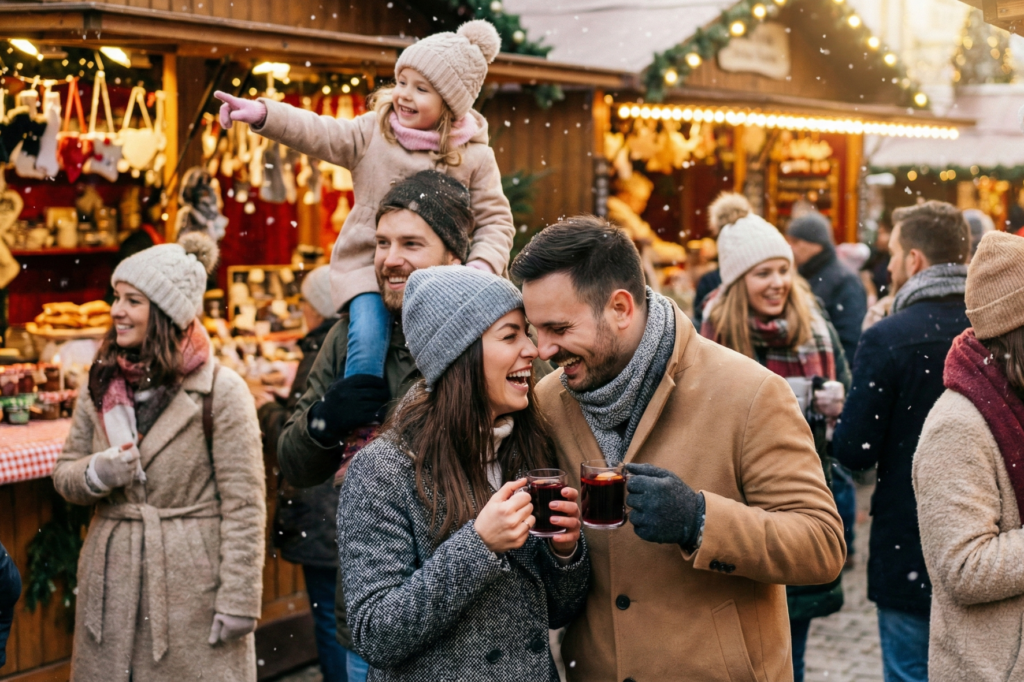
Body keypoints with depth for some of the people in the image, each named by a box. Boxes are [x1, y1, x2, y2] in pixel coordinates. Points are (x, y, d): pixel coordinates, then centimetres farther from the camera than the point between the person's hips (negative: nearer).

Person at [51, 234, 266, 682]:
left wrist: (238, 600, -14)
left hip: (192, 583, -5)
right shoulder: (102, 385, 8)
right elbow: (64, 473, 15)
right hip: (113, 581, 5)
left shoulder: (221, 391, -10)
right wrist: (96, 473, -9)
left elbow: (244, 506, -11)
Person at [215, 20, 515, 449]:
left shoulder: (474, 157, 1)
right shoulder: (373, 131, 2)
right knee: (368, 336, -25)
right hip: (368, 264, -1)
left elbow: (495, 220, 2)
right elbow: (319, 133, -10)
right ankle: (361, 435, -13)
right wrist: (261, 114, -25)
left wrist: (483, 264, -17)